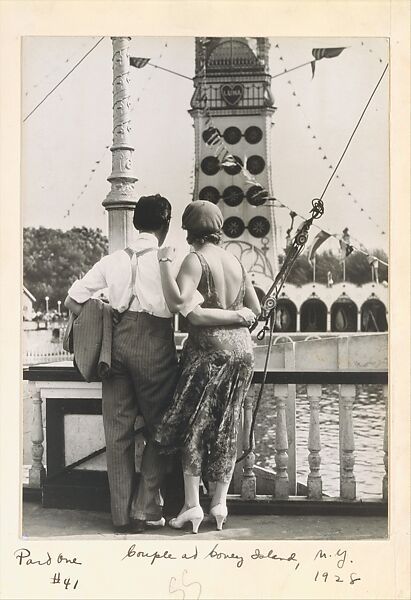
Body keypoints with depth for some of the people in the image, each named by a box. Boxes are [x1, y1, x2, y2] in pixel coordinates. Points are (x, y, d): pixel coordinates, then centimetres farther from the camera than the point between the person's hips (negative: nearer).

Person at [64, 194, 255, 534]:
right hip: (154, 344, -4)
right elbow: (194, 313, -12)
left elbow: (73, 302, 7)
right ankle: (147, 508, 13)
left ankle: (123, 516, 16)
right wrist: (237, 316, -1)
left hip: (117, 341, 4)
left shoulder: (113, 260, 10)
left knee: (118, 430, 10)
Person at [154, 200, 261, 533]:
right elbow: (255, 309, 12)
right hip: (242, 347, 6)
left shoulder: (195, 260, -9)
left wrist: (166, 263, -15)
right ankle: (220, 503, 16)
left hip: (208, 348, -5)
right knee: (227, 427, 11)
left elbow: (177, 302, -25)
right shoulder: (236, 262, 9)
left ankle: (192, 504, 4)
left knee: (194, 425, 5)